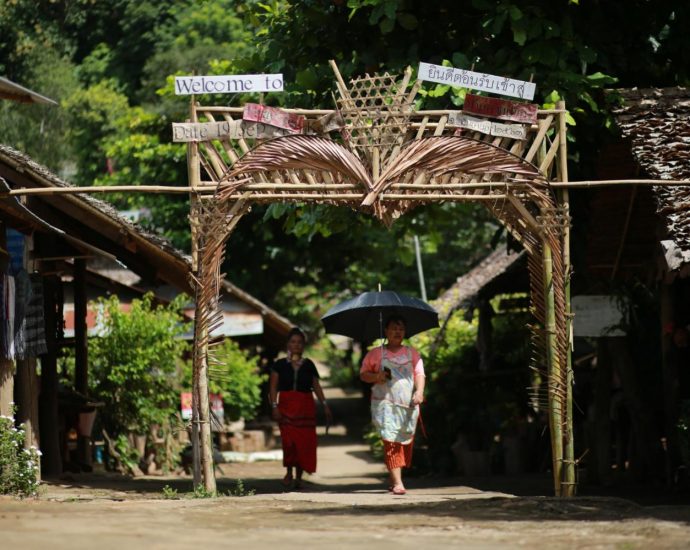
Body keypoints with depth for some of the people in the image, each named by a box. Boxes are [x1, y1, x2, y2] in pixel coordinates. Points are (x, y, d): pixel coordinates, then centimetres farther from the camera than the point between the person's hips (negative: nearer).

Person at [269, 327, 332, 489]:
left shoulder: (308, 365, 12)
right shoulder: (280, 365, 7)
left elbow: (316, 386, 14)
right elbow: (273, 387, 4)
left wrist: (325, 405, 7)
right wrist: (274, 406, -7)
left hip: (305, 407, 2)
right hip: (286, 406, -2)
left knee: (304, 442, -4)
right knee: (289, 440, -16)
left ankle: (299, 476, 5)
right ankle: (289, 472, 1)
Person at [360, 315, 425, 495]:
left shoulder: (412, 353, 13)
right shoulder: (376, 353, 9)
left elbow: (419, 374, 3)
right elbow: (363, 373, 11)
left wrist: (419, 391, -15)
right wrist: (376, 377, -10)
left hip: (408, 405, 3)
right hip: (385, 404, -3)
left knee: (406, 442, 3)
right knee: (391, 441, -14)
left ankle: (393, 480, 17)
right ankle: (397, 482, -19)